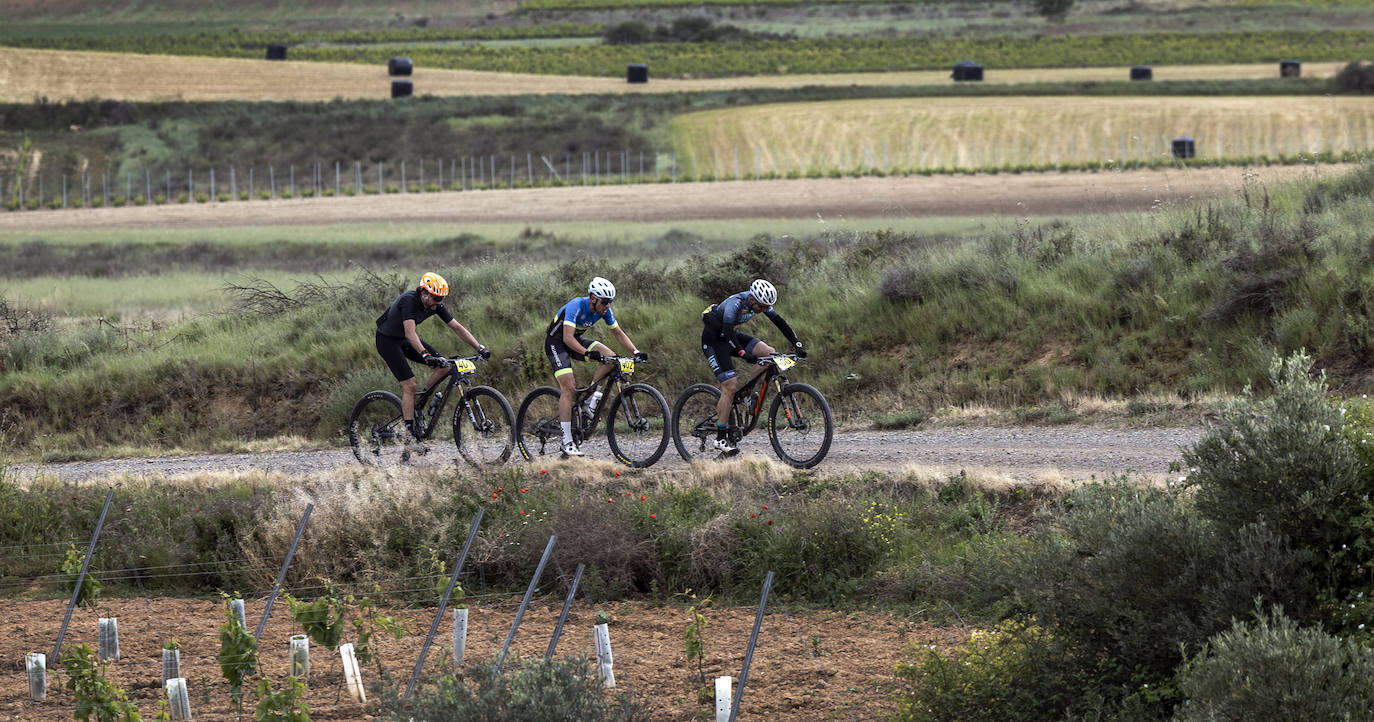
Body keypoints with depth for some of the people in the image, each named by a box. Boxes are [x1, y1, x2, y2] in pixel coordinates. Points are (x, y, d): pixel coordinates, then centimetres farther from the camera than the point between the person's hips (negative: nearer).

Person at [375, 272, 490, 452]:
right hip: (387, 340, -7)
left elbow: (457, 328, -6)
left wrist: (480, 348, -16)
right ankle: (411, 436, -12)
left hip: (405, 339, 7)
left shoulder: (436, 305, -10)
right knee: (409, 384, -16)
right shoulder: (409, 300, -32)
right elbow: (410, 333, -43)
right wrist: (426, 355, -56)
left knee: (442, 366, -7)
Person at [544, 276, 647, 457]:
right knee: (569, 388, -19)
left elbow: (618, 333, 0)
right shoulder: (576, 306, -31)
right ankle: (567, 442, -19)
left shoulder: (604, 310, -10)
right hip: (556, 343, -7)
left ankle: (591, 393, -2)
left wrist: (636, 351, -14)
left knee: (609, 357, -17)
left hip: (576, 340, 7)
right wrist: (587, 353, -52)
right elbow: (568, 338, -39)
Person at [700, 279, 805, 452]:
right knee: (730, 386, -15)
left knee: (769, 353, -9)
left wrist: (797, 345, -13)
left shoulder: (760, 302, -10)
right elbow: (727, 330, -39)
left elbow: (779, 322, -5)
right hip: (713, 339, -8)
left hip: (729, 336, 8)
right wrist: (743, 353, -50)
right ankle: (721, 438, -9)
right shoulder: (736, 303, -32)